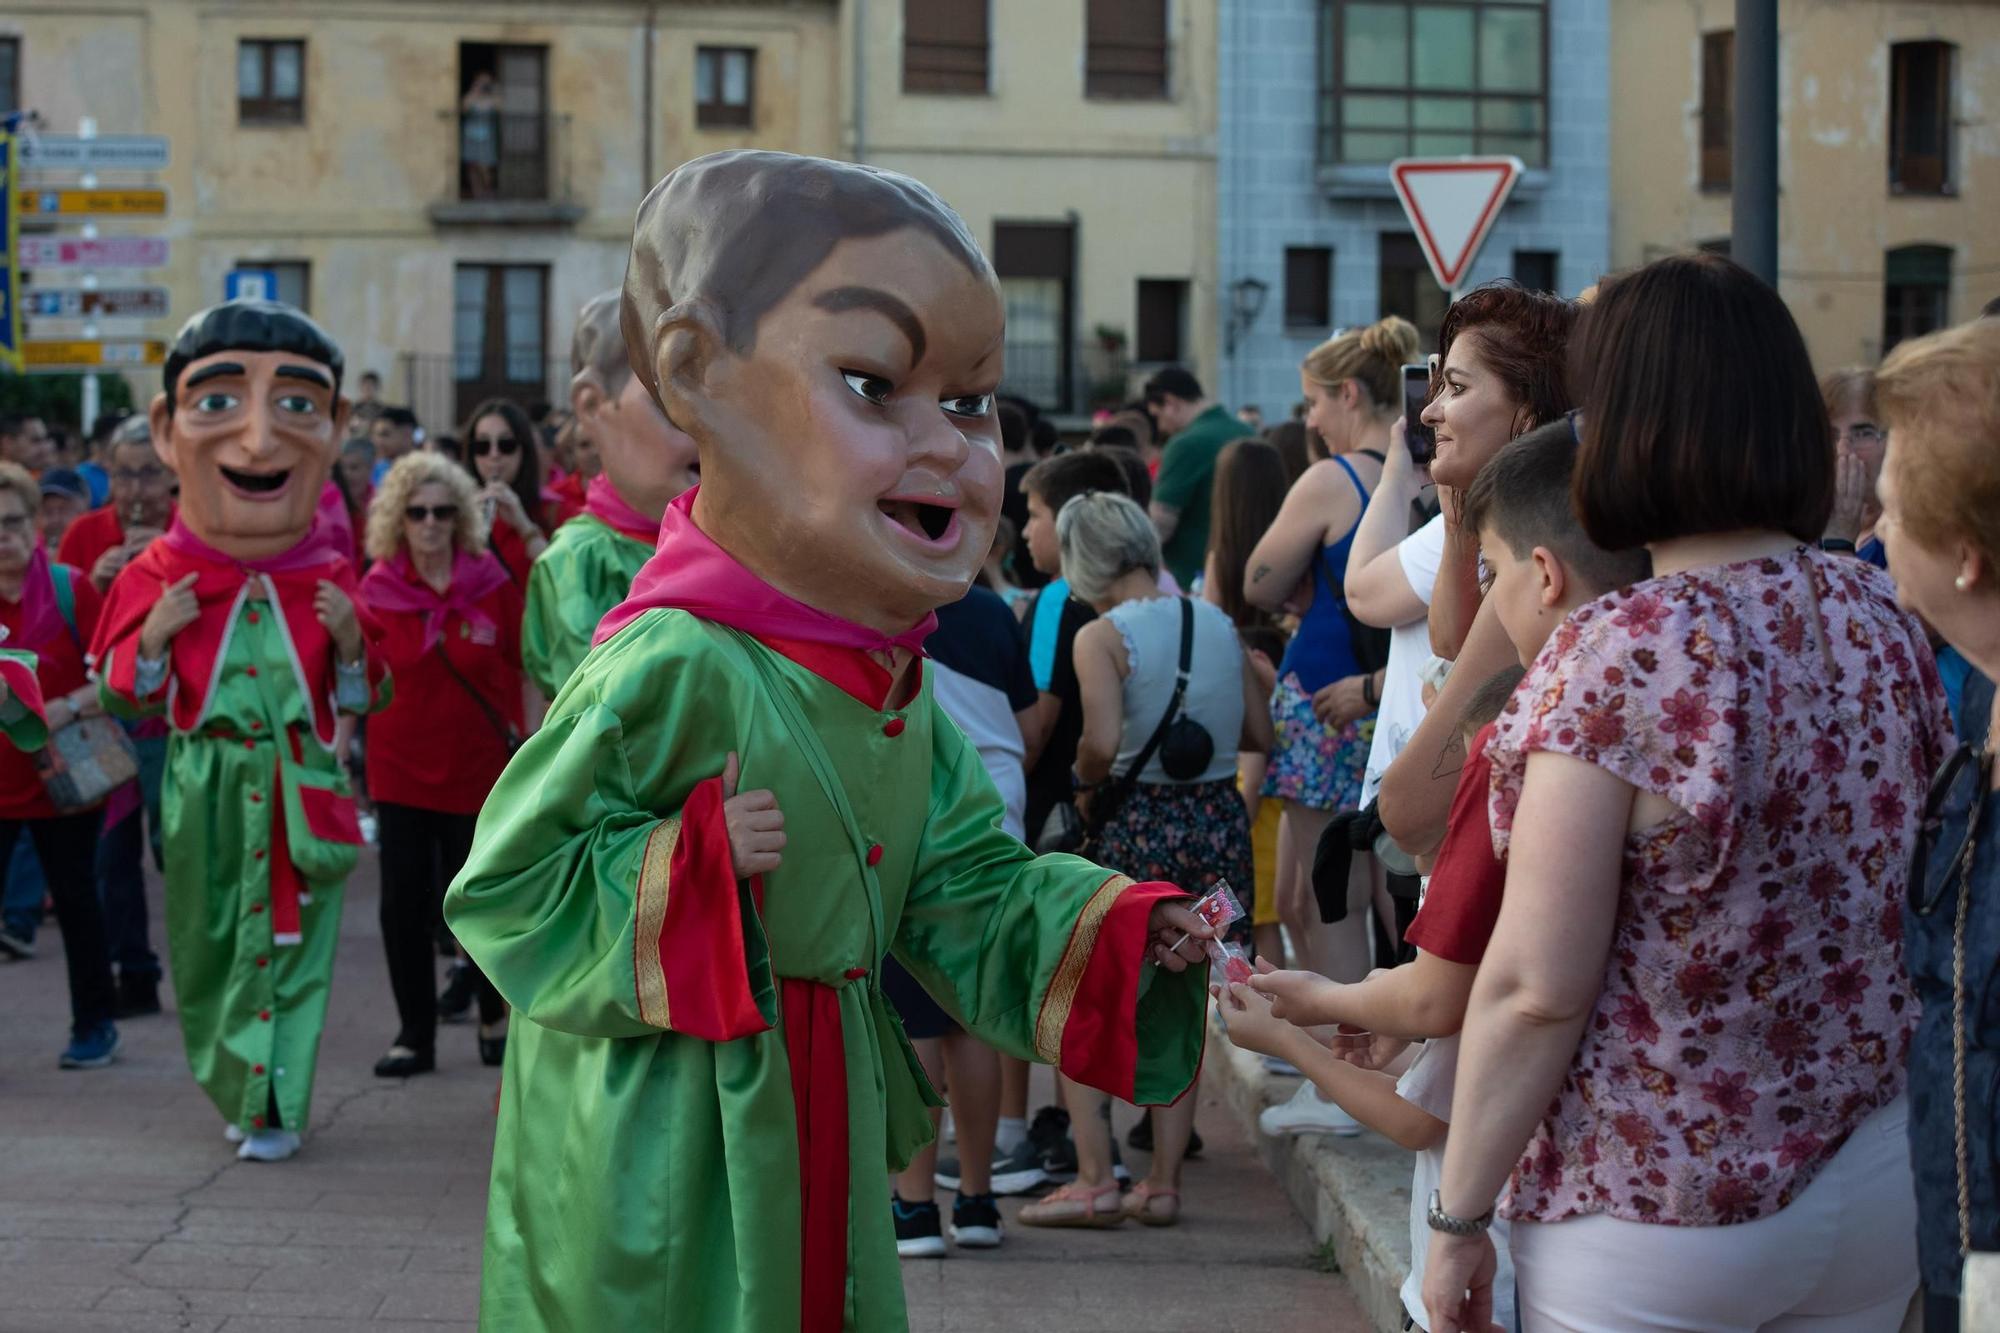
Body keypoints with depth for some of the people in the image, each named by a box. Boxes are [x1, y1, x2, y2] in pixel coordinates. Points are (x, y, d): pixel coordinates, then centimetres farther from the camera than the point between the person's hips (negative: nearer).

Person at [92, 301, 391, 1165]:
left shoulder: (329, 581, -3)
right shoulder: (156, 577, -4)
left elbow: (363, 701, 7)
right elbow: (126, 699, 4)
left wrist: (352, 640, -12)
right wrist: (152, 637, -14)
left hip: (300, 796, -1)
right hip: (205, 797, 1)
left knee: (287, 946, 0)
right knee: (209, 949, 10)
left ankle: (273, 1105, 12)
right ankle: (241, 1093, 29)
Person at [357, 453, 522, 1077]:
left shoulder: (491, 584, -2)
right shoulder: (378, 589, 0)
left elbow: (525, 670, 3)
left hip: (477, 767, -1)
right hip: (400, 767, 1)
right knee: (403, 903, 1)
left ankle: (495, 1014, 27)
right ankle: (415, 1034, 14)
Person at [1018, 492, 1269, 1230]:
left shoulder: (1101, 636, -10)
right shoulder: (1218, 625, 6)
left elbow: (1102, 741, -22)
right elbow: (1260, 734, 10)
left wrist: (1085, 776, -2)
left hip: (1137, 826, -5)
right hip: (1220, 824, 5)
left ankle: (1094, 1180, -1)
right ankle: (1163, 1183, 13)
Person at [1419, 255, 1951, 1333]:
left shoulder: (1618, 656, -20)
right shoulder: (1888, 622, 0)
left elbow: (1535, 990, -19)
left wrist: (1457, 1218, -10)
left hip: (1657, 1218, -6)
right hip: (1881, 1192, 6)